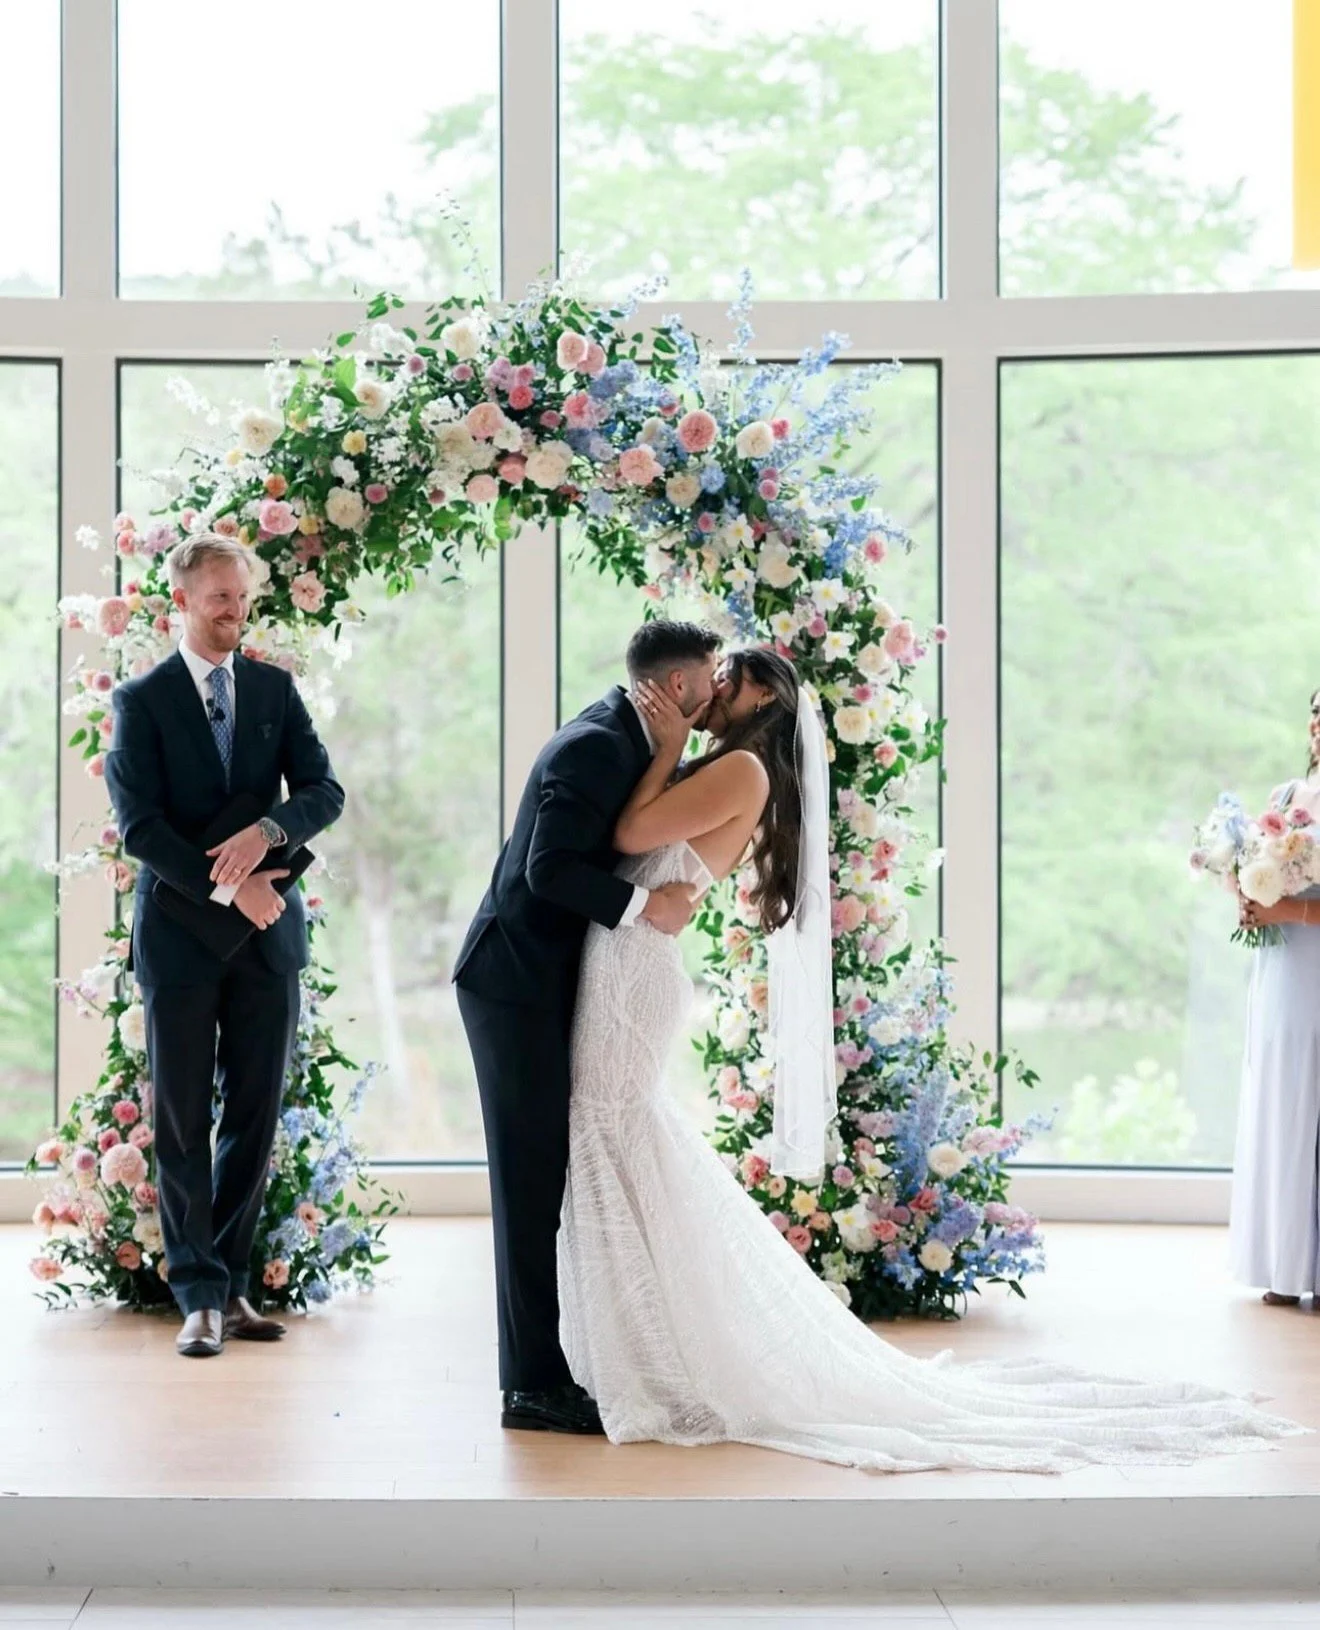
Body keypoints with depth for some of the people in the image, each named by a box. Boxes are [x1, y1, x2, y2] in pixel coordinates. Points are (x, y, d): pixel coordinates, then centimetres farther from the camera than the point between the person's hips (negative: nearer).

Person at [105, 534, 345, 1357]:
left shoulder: (276, 689, 8)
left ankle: (230, 1282, 16)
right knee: (183, 1119, 1)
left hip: (268, 929, 3)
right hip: (181, 931, -3)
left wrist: (265, 833, -18)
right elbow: (140, 825, -9)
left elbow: (324, 790, 0)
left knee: (257, 1117, 6)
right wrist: (226, 886, -16)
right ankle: (201, 1295, 7)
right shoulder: (142, 700, -1)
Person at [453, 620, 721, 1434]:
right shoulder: (596, 747, -18)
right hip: (519, 986, -10)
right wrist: (642, 906, -27)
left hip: (540, 982, 10)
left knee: (547, 1180, 11)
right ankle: (536, 1385, -2)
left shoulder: (623, 740, 11)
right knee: (533, 1183, -6)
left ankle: (540, 1366, 17)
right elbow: (548, 868, -25)